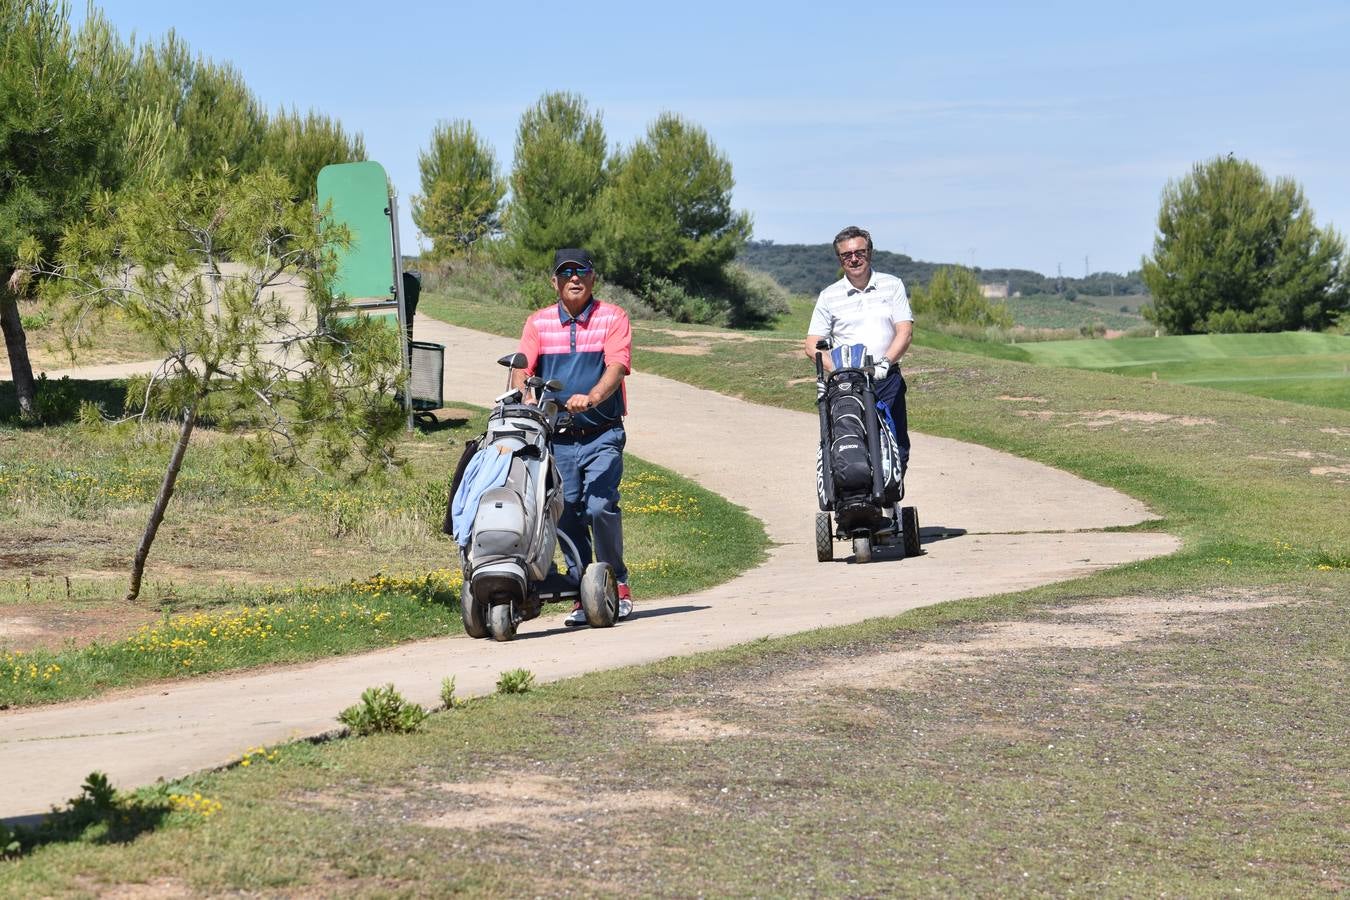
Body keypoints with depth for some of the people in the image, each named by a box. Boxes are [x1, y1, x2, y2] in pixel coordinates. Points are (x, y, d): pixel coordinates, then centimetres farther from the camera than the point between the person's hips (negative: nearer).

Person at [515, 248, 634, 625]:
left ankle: (617, 583, 0)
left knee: (600, 506, -18)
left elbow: (617, 367, -13)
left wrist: (591, 398, -32)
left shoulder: (613, 318, 2)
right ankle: (582, 594, 10)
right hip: (556, 436, 3)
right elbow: (521, 368, -1)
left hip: (602, 435, -3)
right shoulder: (538, 322, 10)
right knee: (567, 516, 0)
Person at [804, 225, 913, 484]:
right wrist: (837, 370, -13)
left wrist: (885, 362, -16)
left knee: (897, 450, -2)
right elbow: (812, 346, 4)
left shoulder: (892, 286, 9)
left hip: (887, 381, 1)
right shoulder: (829, 297, 8)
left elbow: (905, 332, 1)